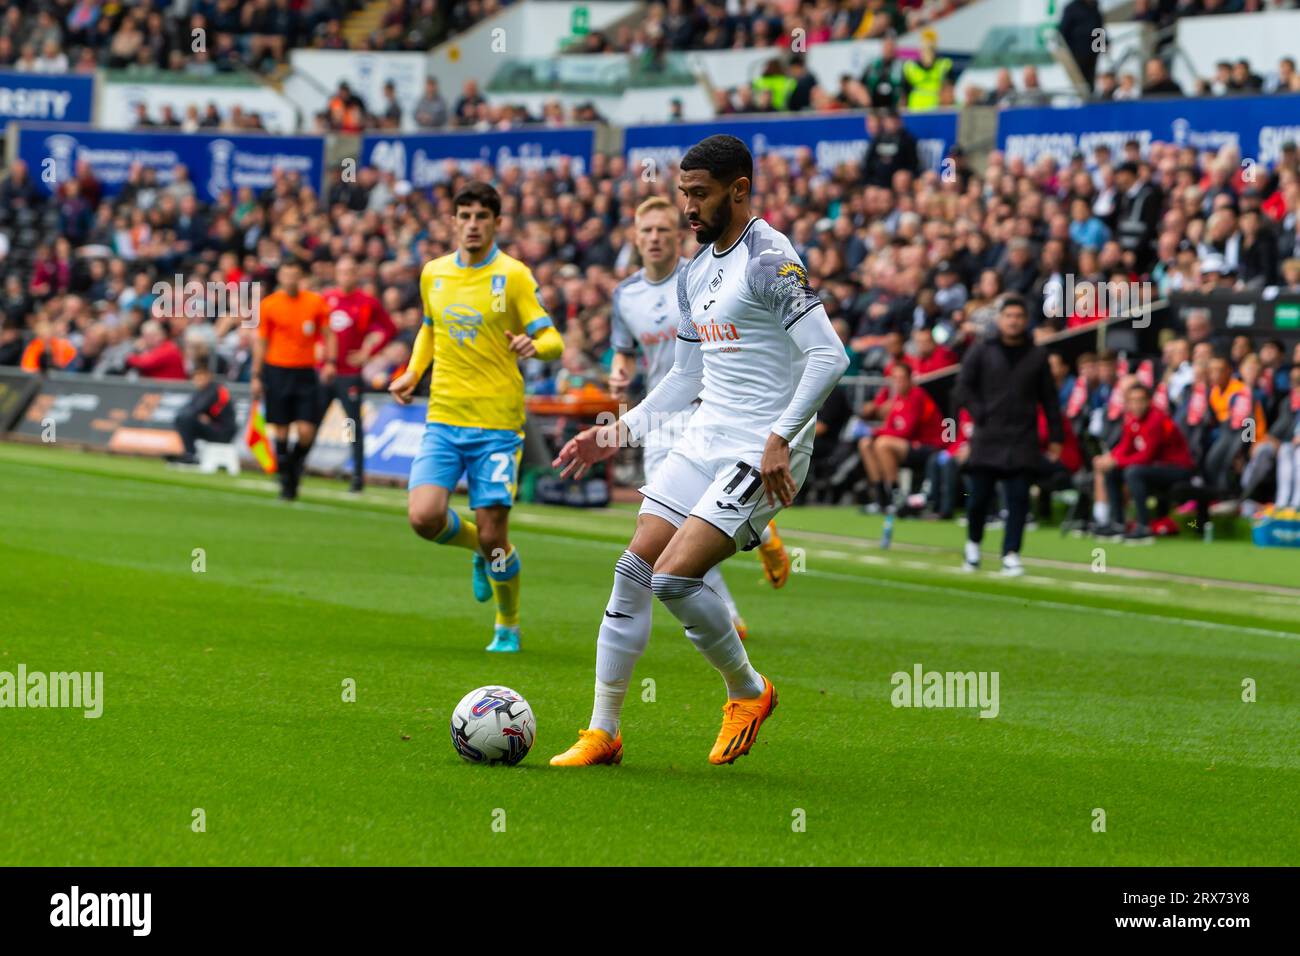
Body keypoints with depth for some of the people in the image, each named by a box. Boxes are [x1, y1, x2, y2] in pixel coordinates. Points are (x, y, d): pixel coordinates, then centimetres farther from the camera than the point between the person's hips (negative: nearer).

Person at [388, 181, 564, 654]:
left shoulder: (513, 275, -5)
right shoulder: (433, 273, 9)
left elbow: (553, 342, -6)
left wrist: (534, 346, -29)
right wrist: (413, 372, 12)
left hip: (497, 423, -4)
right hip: (443, 419, 4)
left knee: (492, 534, -4)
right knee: (424, 517, -15)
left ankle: (508, 628, 20)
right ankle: (482, 550, 19)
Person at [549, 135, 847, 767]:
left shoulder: (769, 260, -12)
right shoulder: (695, 273, 16)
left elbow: (829, 356, -19)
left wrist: (781, 438, -25)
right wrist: (621, 431, 17)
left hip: (763, 454, -8)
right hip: (705, 441, 8)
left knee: (674, 575, -18)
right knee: (632, 573, 0)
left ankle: (747, 691, 7)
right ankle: (602, 732, 7)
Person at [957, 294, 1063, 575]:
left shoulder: (1037, 355, 9)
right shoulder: (982, 351, 4)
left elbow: (1049, 398, 11)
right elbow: (964, 383, 3)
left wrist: (1055, 436, 8)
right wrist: (979, 414, -8)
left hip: (1022, 440, 1)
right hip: (988, 437, -1)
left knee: (1019, 497, -7)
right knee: (980, 496, 2)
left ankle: (1011, 554, -6)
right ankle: (973, 544, 25)